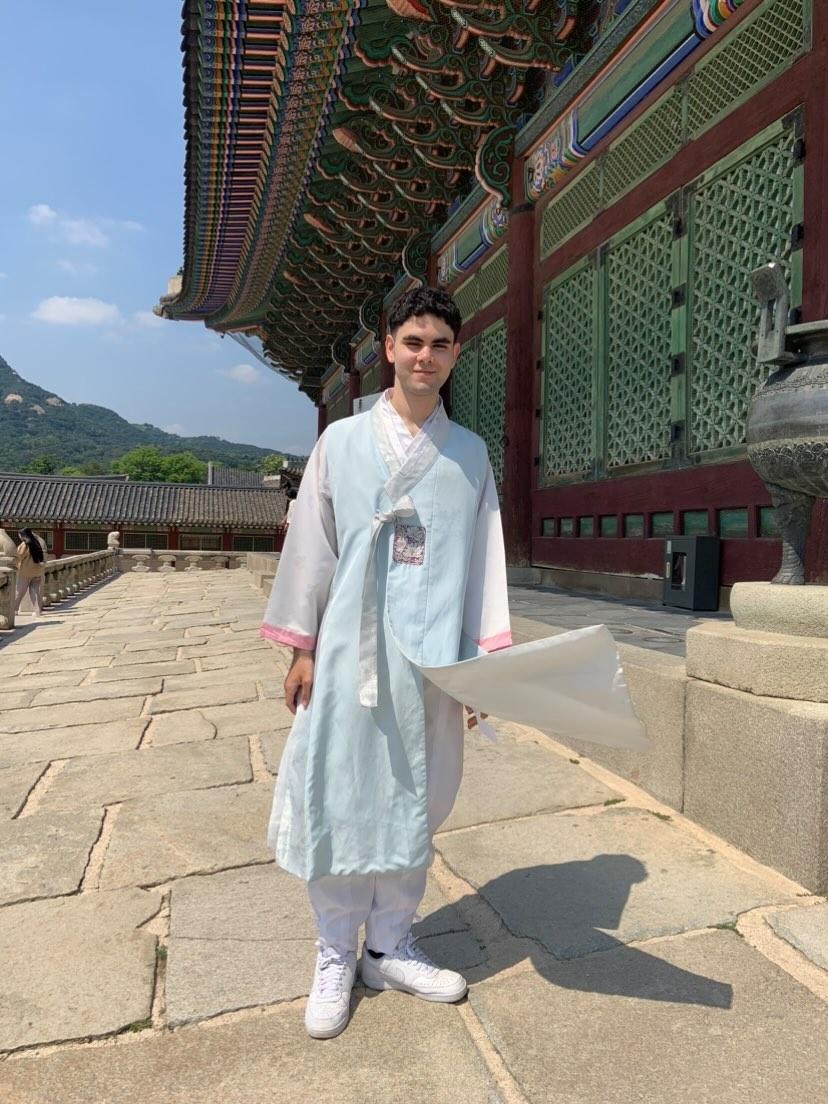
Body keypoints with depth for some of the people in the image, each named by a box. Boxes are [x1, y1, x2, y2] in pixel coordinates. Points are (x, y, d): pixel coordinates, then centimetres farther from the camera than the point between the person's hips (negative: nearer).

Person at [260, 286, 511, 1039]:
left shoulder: (470, 454, 7)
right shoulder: (342, 440, 4)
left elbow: (485, 560, 5)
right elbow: (312, 545, 4)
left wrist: (485, 659, 0)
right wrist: (301, 647, 1)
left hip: (432, 654, 1)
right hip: (352, 647, -1)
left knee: (414, 802, 10)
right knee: (341, 800, 5)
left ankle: (392, 948, 29)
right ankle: (336, 957, 25)